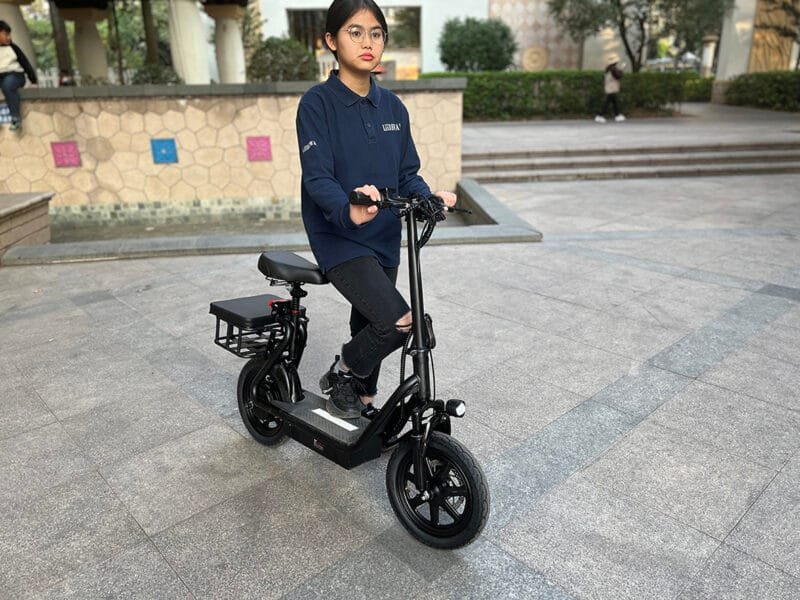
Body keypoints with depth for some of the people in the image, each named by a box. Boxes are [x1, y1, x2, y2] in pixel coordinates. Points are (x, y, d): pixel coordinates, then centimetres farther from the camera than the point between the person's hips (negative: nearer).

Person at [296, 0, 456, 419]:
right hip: (339, 239, -6)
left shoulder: (393, 107, 7)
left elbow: (407, 174, 8)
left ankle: (364, 403, 39)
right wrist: (348, 211, -40)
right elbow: (317, 177, -19)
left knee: (370, 327, 17)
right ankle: (338, 376, 7)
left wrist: (428, 198, -15)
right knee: (398, 321, -21)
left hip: (384, 238, 6)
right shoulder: (317, 103, -10)